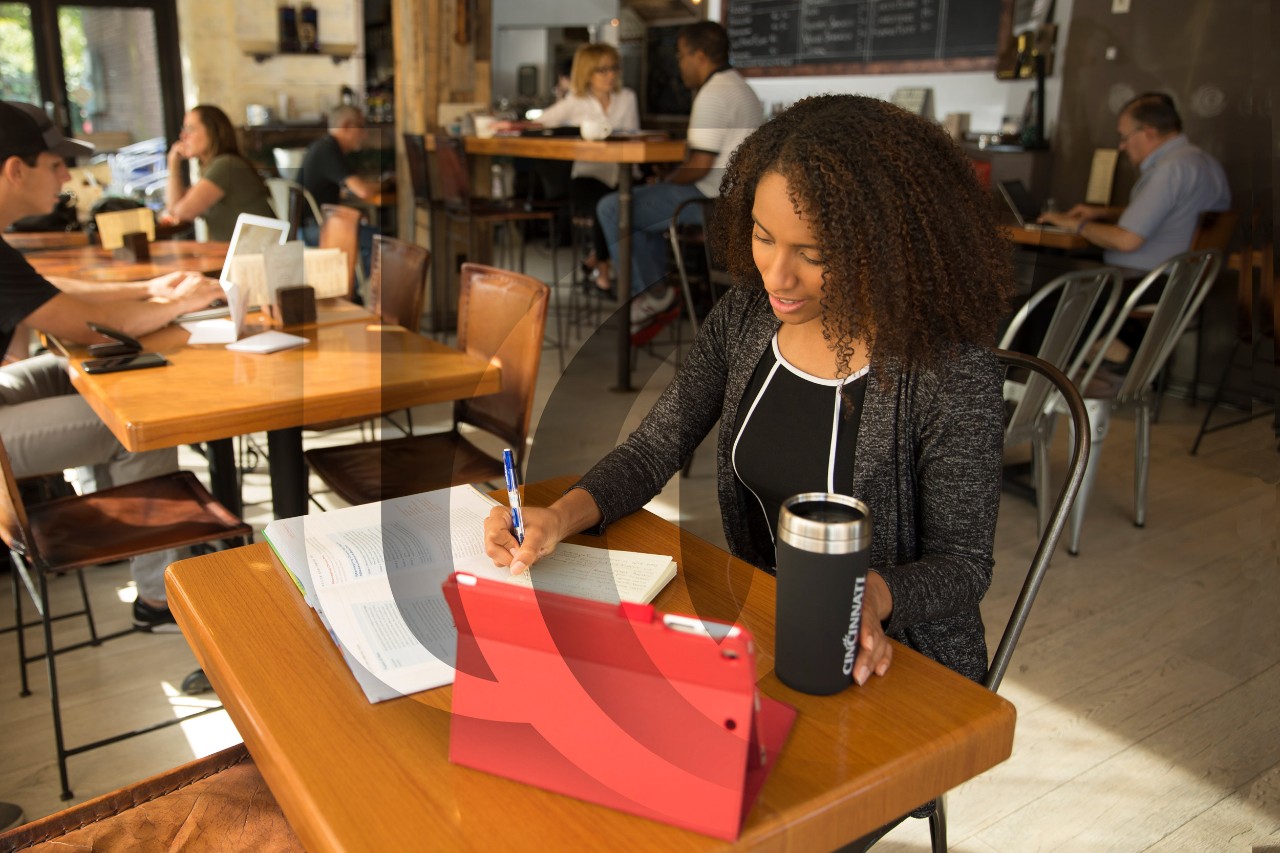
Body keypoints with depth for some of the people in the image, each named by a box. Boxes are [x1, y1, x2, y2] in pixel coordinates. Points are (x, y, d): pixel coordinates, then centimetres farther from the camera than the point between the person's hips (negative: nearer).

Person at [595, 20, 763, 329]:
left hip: (710, 199, -11)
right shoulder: (738, 87, 16)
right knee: (641, 200, 28)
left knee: (611, 208, -9)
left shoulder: (713, 95, -18)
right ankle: (655, 292, 20)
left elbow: (701, 165, -24)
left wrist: (666, 181, -5)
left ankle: (652, 295, 1)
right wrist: (667, 179, 12)